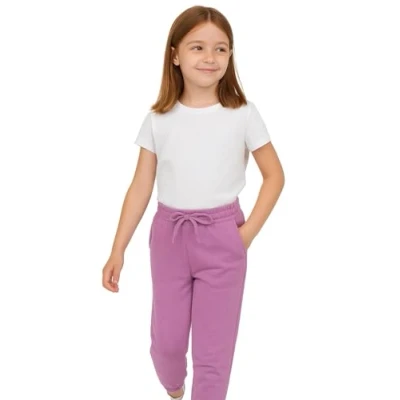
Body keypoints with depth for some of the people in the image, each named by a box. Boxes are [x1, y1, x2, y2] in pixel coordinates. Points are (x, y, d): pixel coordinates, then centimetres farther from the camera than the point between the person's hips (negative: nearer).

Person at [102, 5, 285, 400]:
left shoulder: (243, 114, -6)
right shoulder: (158, 119, -3)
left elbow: (274, 175, 2)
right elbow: (141, 187, 1)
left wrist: (248, 232, -6)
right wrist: (118, 249, -2)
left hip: (222, 238, -1)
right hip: (168, 234, 2)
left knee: (214, 350, 5)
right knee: (166, 340, 14)